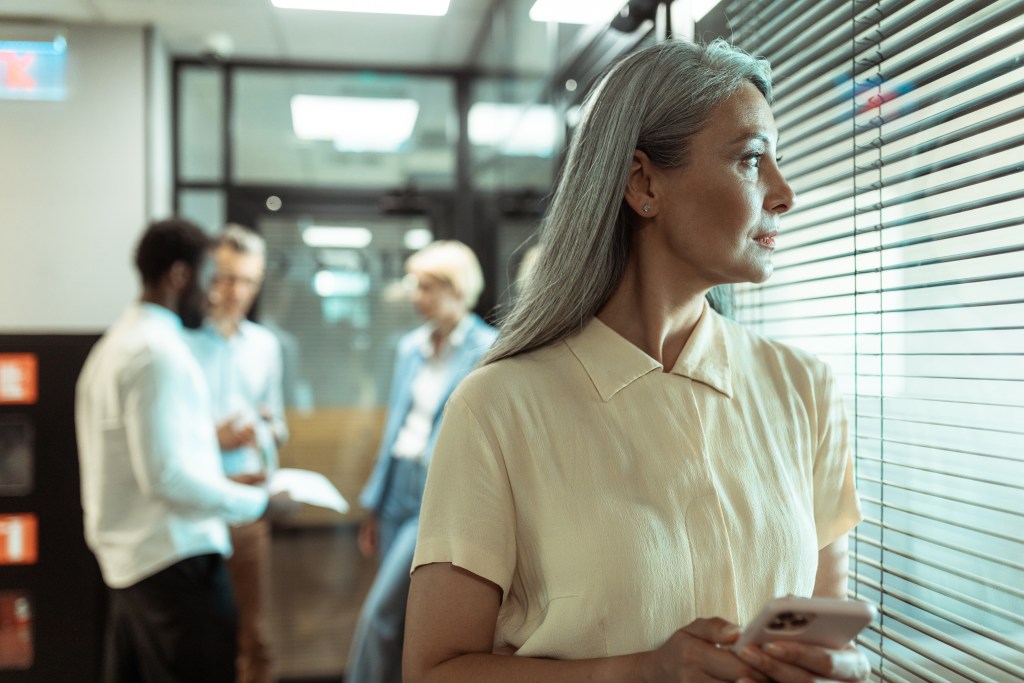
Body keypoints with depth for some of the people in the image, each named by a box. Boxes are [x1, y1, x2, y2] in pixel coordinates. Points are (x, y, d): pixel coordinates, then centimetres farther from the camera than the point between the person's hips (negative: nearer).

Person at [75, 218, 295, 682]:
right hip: (175, 558, -10)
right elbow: (165, 473, -22)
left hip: (128, 558, 10)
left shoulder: (117, 343, 13)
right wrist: (259, 503, -14)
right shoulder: (159, 351, -16)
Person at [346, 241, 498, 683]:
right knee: (406, 622, 13)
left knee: (381, 613, -7)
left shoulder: (487, 351, -10)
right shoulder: (411, 347, 11)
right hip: (400, 495, 7)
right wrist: (375, 507, 16)